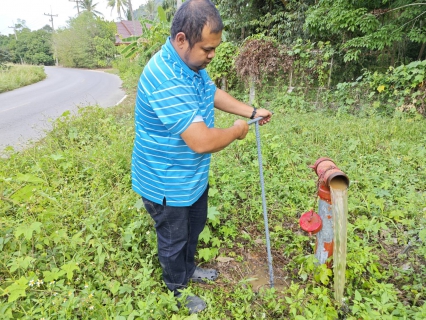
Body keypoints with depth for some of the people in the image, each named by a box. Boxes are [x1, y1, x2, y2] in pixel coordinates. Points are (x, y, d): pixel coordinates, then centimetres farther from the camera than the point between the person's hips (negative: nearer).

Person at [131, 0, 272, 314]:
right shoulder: (166, 79, -35)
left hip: (193, 176, 9)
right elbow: (202, 141, -38)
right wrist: (237, 131, -18)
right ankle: (177, 290, 46)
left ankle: (189, 269, 57)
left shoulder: (191, 62, -2)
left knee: (194, 227, 29)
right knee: (174, 240, 17)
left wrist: (252, 112, 9)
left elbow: (213, 93, 16)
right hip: (166, 183, -9)